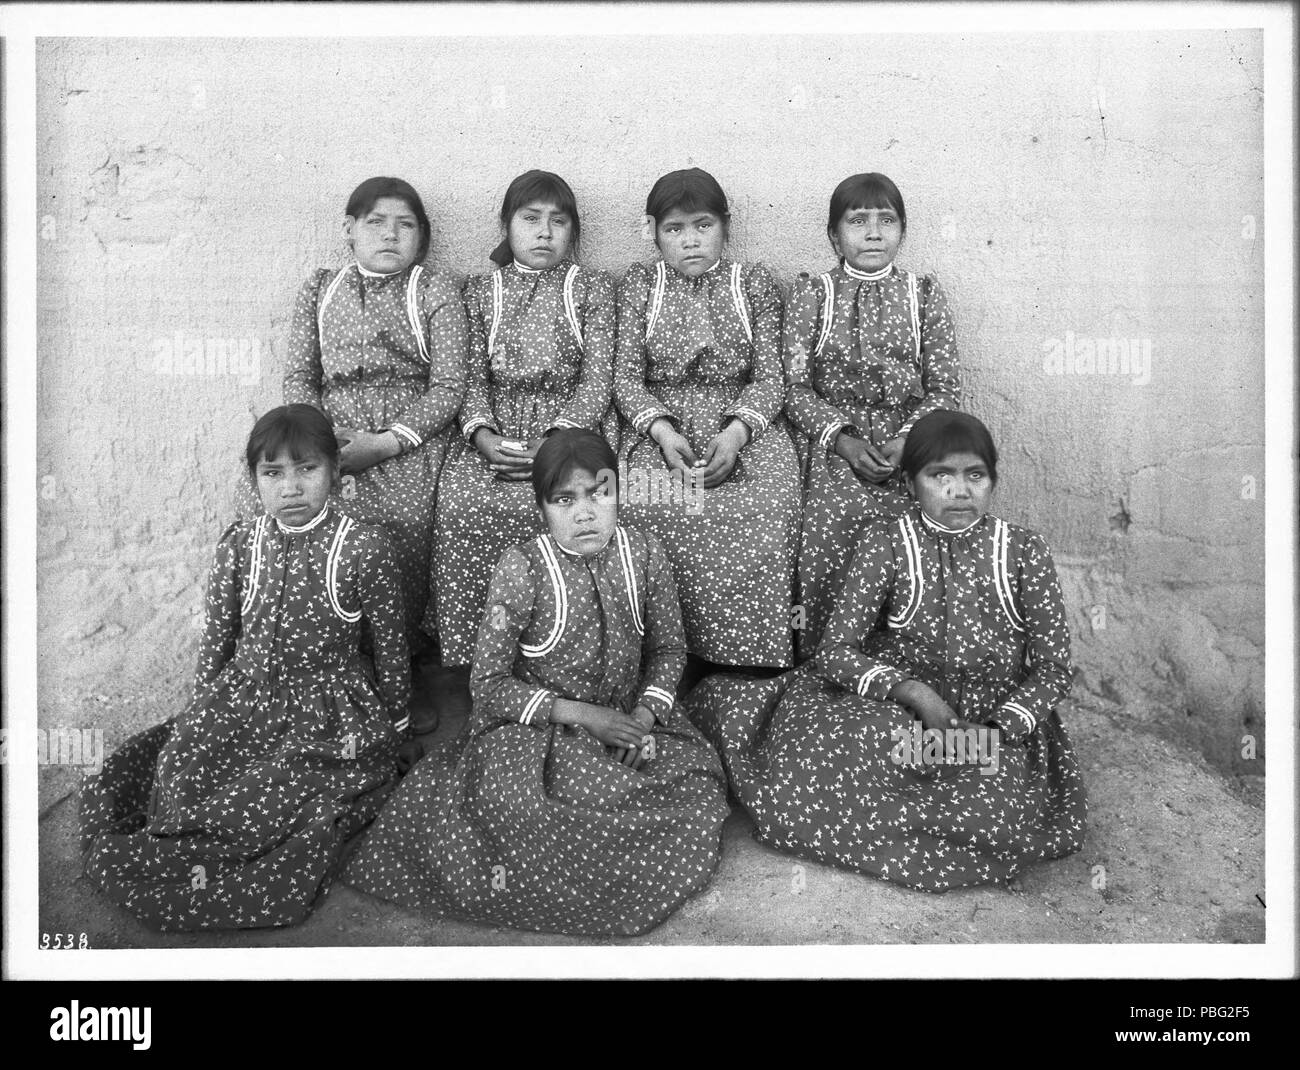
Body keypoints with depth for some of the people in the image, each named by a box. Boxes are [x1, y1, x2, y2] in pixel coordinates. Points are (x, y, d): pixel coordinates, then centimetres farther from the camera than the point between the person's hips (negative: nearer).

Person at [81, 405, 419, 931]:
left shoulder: (365, 549, -14)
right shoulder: (238, 544, -2)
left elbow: (390, 647, -3)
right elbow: (216, 641, 9)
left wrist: (394, 730, 6)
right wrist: (202, 716, 11)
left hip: (327, 716, -3)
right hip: (242, 700, 3)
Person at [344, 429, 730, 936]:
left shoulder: (644, 553, -6)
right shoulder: (521, 568, -16)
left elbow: (668, 649, 7)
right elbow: (488, 684, -13)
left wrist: (644, 714, -12)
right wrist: (580, 714, -21)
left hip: (630, 716, 4)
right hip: (532, 721, -3)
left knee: (701, 796, -17)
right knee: (512, 805, -31)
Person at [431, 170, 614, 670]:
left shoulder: (593, 288, 10)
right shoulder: (479, 289, 16)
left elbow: (596, 381, 0)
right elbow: (473, 376, 8)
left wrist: (551, 444, -15)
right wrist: (483, 434, -14)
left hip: (568, 427, -1)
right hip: (493, 429, 2)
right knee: (461, 502, -28)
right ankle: (467, 647, -12)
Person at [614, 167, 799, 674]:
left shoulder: (755, 283, 12)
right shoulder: (639, 282, 13)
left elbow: (770, 376, 4)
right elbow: (626, 376, 4)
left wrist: (736, 432, -16)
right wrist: (661, 431, -15)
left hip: (744, 426, 0)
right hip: (658, 428, 0)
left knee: (766, 509, -31)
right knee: (651, 508, -32)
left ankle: (747, 660, -16)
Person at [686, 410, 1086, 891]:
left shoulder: (1023, 549, -1)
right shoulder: (885, 539, -4)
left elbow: (1054, 668, 0)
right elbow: (836, 651, -8)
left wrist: (996, 731, -16)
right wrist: (912, 691, -23)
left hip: (994, 723, 2)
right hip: (894, 714, -2)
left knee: (1004, 816, -28)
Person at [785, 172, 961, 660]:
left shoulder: (924, 293, 11)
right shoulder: (811, 293, 9)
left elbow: (945, 389, 6)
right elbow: (796, 385, 2)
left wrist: (906, 442, -12)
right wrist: (841, 438, -13)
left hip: (909, 440, 1)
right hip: (833, 440, -1)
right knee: (835, 515, -27)